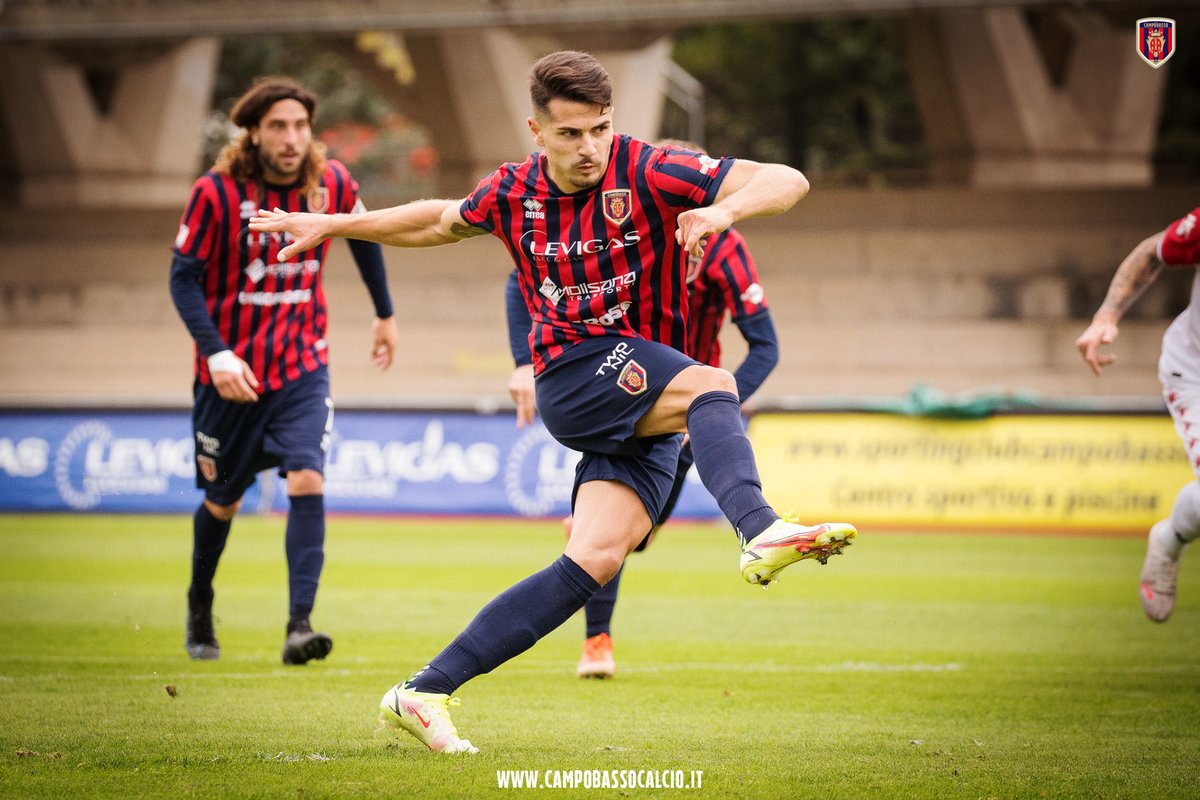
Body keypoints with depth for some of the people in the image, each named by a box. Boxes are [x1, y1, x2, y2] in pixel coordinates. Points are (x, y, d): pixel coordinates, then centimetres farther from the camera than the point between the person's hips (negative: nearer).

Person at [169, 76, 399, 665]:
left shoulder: (332, 184, -6)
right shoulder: (216, 192, -15)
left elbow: (364, 237, 15)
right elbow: (184, 277, -12)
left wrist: (385, 314, 24)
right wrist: (216, 352, -24)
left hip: (303, 369, 1)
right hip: (232, 371, -1)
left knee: (307, 482, -19)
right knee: (221, 501, 12)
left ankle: (299, 625, -22)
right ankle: (199, 606, 39)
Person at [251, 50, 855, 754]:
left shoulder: (645, 173, -7)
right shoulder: (513, 194, 4)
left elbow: (788, 181, -14)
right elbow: (439, 222, 27)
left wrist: (723, 210, -33)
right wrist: (329, 226, 28)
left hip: (648, 419, 0)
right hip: (572, 373, 0)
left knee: (595, 561, -16)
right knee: (712, 384, -31)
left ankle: (425, 694, -12)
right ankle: (761, 532, -59)